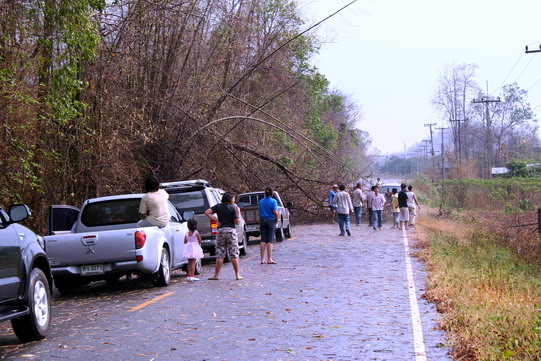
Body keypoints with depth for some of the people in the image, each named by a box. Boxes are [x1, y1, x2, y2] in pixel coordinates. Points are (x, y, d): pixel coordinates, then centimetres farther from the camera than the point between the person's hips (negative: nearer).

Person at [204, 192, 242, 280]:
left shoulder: (218, 206, 6)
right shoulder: (233, 208, -5)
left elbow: (207, 212, -2)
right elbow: (237, 221, -9)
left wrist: (215, 219, 2)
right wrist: (238, 212, 5)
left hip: (221, 230, 3)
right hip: (231, 230, -3)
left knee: (220, 254, 6)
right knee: (234, 254, 2)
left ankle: (216, 275, 4)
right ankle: (238, 275, 2)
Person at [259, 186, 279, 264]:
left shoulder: (261, 201, 8)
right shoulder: (273, 201, -8)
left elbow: (259, 213, 11)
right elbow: (276, 212, -20)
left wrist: (260, 225, 16)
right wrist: (276, 220, -3)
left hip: (263, 222, 4)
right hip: (271, 222, -4)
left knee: (263, 240, 6)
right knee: (269, 241, -2)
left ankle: (262, 259, 5)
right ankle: (269, 259, -1)